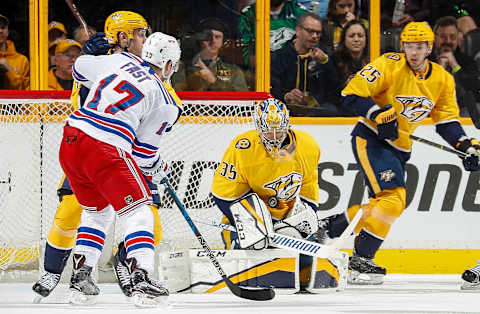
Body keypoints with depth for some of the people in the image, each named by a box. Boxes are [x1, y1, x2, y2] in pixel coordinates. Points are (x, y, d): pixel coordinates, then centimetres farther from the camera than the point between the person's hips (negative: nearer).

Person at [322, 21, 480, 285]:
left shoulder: (442, 80, 4)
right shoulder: (389, 66, -14)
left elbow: (447, 121, 10)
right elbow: (351, 93, -16)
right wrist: (379, 114, -28)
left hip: (399, 147, 7)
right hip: (370, 138, -7)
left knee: (387, 207, 8)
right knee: (392, 197, -22)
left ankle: (329, 227, 24)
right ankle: (360, 261, -18)